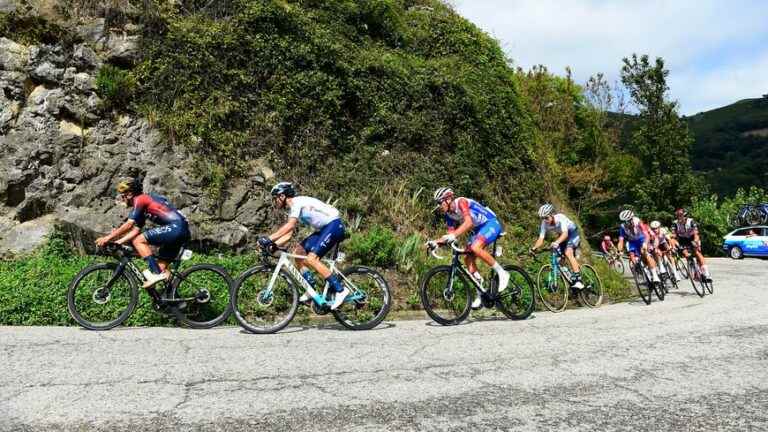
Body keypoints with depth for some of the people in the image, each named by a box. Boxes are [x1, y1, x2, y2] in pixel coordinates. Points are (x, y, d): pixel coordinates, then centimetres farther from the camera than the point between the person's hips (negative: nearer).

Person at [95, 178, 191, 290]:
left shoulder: (139, 199, -2)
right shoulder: (143, 206, 25)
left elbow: (128, 225, -10)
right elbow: (136, 230, 21)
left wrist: (107, 238, -4)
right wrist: (117, 242, 15)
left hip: (175, 227, -10)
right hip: (183, 231, 10)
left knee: (138, 241, -10)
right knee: (161, 267, 11)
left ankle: (156, 273, -12)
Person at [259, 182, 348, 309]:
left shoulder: (297, 202, -13)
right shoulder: (292, 210, 16)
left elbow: (289, 226, -27)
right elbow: (288, 234, 11)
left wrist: (269, 239, -29)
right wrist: (272, 245, -3)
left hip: (335, 225, -10)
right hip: (324, 229, 10)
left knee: (311, 259, -19)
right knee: (298, 251, 4)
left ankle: (340, 289, -15)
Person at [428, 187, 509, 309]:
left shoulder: (461, 202, -23)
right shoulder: (449, 215, 2)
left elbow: (469, 222, -37)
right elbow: (451, 234, 1)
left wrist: (454, 235, -47)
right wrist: (436, 242, -14)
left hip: (491, 223, -9)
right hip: (477, 230, 9)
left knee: (475, 248, -32)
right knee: (468, 259, -3)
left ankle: (502, 273, -15)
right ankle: (481, 294, 5)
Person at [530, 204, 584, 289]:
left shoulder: (560, 218, -34)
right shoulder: (544, 223, -19)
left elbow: (565, 233, -47)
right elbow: (541, 238, -21)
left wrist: (556, 242, -65)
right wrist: (534, 248, -39)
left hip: (572, 233, -7)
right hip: (562, 236, 7)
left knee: (568, 253, -29)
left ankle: (578, 279, -29)